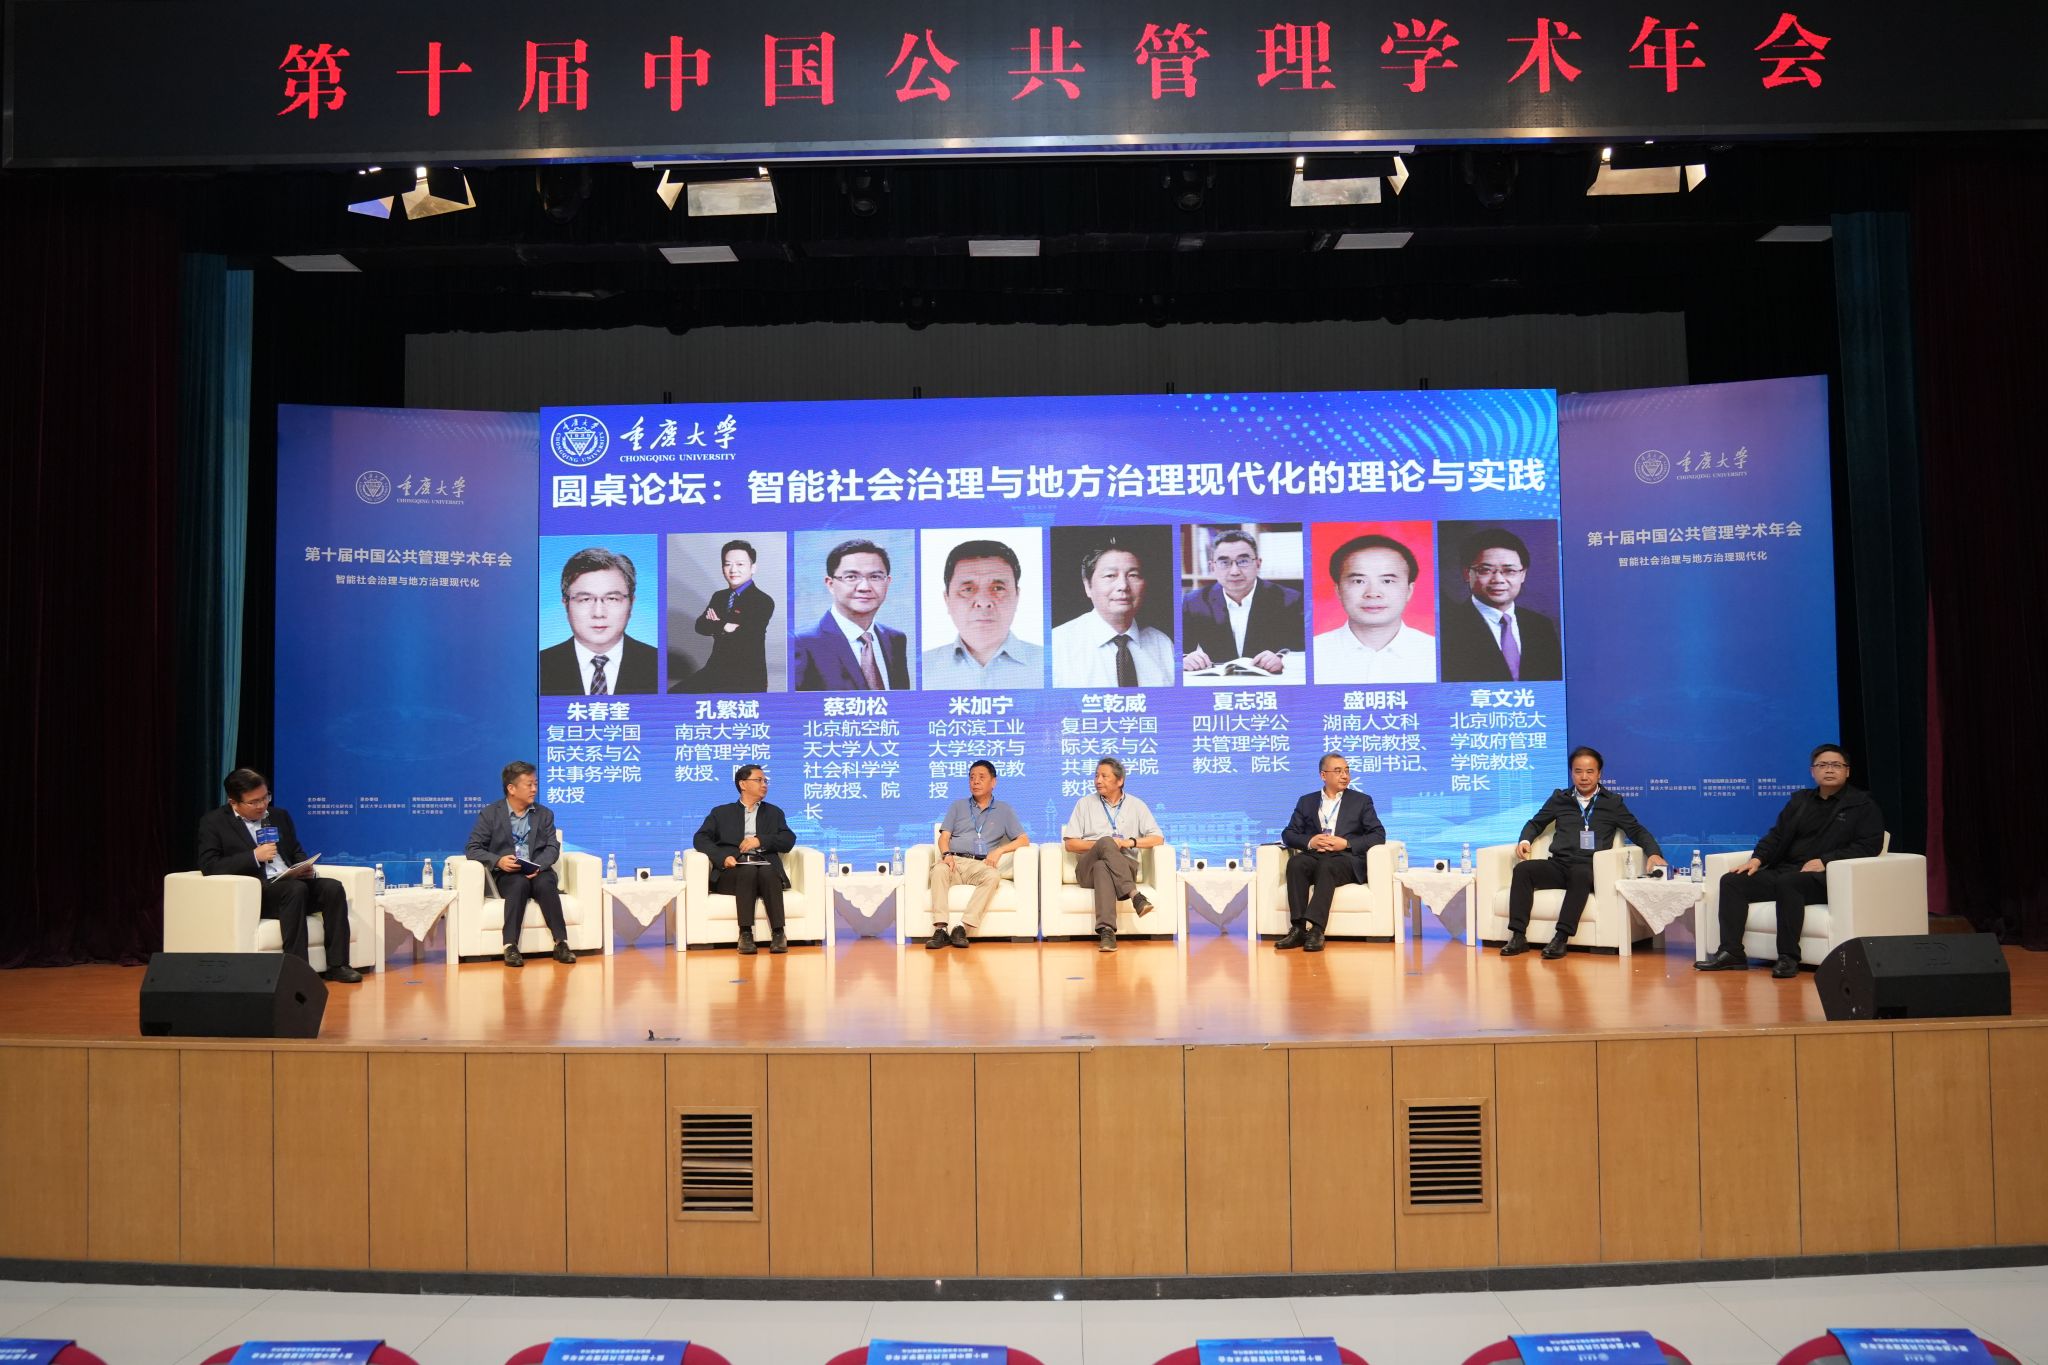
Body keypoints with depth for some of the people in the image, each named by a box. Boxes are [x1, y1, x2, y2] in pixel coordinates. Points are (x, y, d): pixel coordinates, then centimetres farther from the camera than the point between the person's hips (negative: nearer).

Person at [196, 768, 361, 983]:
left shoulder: (280, 815, 19)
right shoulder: (213, 822, 3)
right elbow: (208, 866, -8)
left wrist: (304, 867, -1)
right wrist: (255, 856, -15)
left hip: (291, 882, 6)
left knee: (333, 887, -22)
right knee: (296, 889, -35)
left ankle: (337, 965, -23)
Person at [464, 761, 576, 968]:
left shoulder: (544, 814, 13)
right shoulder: (489, 814, 5)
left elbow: (553, 847, 5)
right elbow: (473, 849, -1)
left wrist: (538, 866, -17)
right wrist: (498, 861, -21)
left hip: (537, 872, 2)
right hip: (506, 874, -2)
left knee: (546, 883, -33)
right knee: (520, 883, -36)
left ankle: (561, 943, -33)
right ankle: (510, 946, -37)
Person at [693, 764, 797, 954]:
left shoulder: (774, 813, 26)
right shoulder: (721, 813, 21)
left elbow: (789, 841, 10)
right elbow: (700, 839, 6)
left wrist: (760, 840, -7)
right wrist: (723, 857, -13)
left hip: (765, 866, 1)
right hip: (732, 870, -1)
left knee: (767, 872, -35)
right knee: (748, 870, -36)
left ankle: (778, 934, -37)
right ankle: (745, 933, -37)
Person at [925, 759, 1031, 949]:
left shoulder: (1003, 810, 21)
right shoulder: (957, 807, 25)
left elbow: (1024, 839, 11)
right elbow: (944, 836, 14)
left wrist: (1000, 850, -6)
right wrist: (946, 854, -9)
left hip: (981, 864, -1)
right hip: (955, 861, 1)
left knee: (993, 875, -37)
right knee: (939, 869, -35)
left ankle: (962, 927, -41)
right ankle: (941, 929, -43)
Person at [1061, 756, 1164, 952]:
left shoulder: (1136, 805, 16)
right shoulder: (1085, 804, 16)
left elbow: (1158, 839, 8)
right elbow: (1070, 844, 8)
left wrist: (1130, 842, -9)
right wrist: (1100, 844, -8)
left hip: (1125, 868, 0)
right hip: (1087, 868, 0)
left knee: (1102, 867, -38)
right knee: (1106, 842, -35)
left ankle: (1106, 930, -51)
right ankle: (1135, 895, -47)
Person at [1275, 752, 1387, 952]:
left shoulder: (1362, 801, 15)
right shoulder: (1306, 802, 20)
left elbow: (1378, 834, 5)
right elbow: (1288, 834, 14)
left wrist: (1346, 843, -10)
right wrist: (1310, 842, -8)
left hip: (1346, 859, -2)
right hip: (1314, 855, 2)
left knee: (1326, 866, -37)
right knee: (1295, 863, -33)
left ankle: (1316, 929, -45)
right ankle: (1298, 928, -38)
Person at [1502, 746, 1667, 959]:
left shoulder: (1612, 803, 16)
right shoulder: (1560, 798, 21)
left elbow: (1637, 831, 13)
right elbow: (1536, 823, 29)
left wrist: (1654, 853, -6)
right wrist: (1525, 840, 7)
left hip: (1589, 868, -3)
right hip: (1558, 865, 3)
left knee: (1580, 874, -40)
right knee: (1522, 869, -27)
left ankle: (1561, 938, -40)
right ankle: (1518, 936, -30)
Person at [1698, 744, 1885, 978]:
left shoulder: (1862, 805, 7)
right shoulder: (1800, 800, 23)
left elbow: (1870, 846, -5)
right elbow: (1777, 835, 20)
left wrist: (1825, 861, -16)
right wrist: (1758, 858, 0)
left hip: (1824, 877, -6)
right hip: (1784, 870, 6)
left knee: (1787, 883, -38)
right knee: (1732, 880, -12)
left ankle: (1788, 957, -35)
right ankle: (1731, 952, -17)